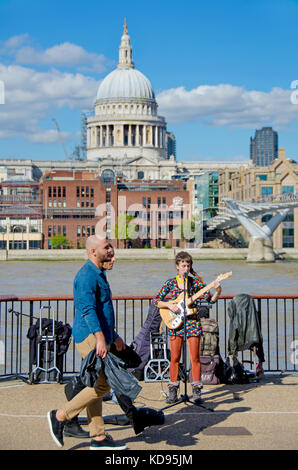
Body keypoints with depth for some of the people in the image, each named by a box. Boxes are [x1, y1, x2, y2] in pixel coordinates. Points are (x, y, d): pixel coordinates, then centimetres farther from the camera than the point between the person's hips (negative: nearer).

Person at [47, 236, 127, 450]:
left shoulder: (98, 274, 20)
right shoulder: (87, 275, -13)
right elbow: (88, 310, -24)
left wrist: (114, 336, 29)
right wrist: (100, 338, -33)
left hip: (100, 337, 10)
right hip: (90, 337, -10)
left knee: (96, 386, 10)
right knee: (102, 385, -11)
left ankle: (98, 437, 15)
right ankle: (60, 416, -1)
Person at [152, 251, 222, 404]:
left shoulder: (195, 282, 2)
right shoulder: (170, 283, 2)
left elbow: (211, 299, -1)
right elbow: (156, 301, 2)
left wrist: (218, 291, -20)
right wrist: (169, 305, -13)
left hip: (192, 322, 0)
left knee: (195, 358, -1)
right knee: (175, 358, 4)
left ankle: (196, 390, 8)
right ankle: (173, 390, 15)